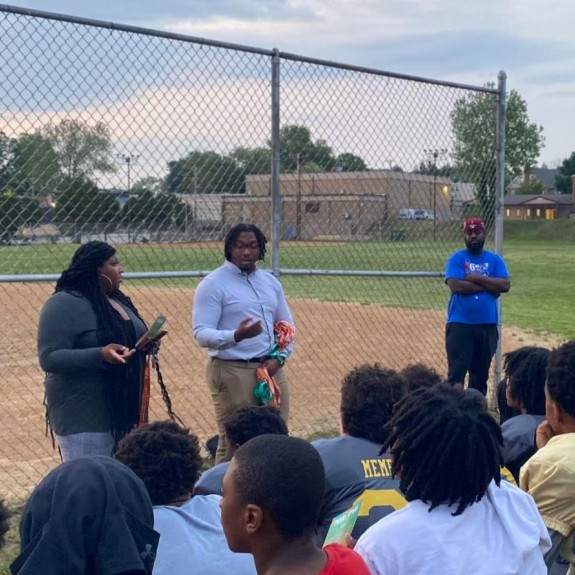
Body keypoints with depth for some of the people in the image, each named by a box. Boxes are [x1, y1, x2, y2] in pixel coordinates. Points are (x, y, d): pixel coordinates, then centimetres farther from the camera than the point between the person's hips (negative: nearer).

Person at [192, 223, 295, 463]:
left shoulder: (270, 281, 14)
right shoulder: (213, 284, -6)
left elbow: (287, 325, 20)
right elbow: (201, 333, -13)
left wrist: (279, 357, 2)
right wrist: (236, 336, -31)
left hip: (271, 369, 6)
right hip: (231, 371, -6)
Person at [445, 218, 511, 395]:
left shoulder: (495, 260, 9)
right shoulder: (456, 259, 0)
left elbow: (505, 285, -5)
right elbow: (456, 286, -15)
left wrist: (477, 278, -11)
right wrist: (488, 286, -9)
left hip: (488, 325, 3)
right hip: (460, 325, -3)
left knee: (481, 375, 11)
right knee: (456, 373, -8)